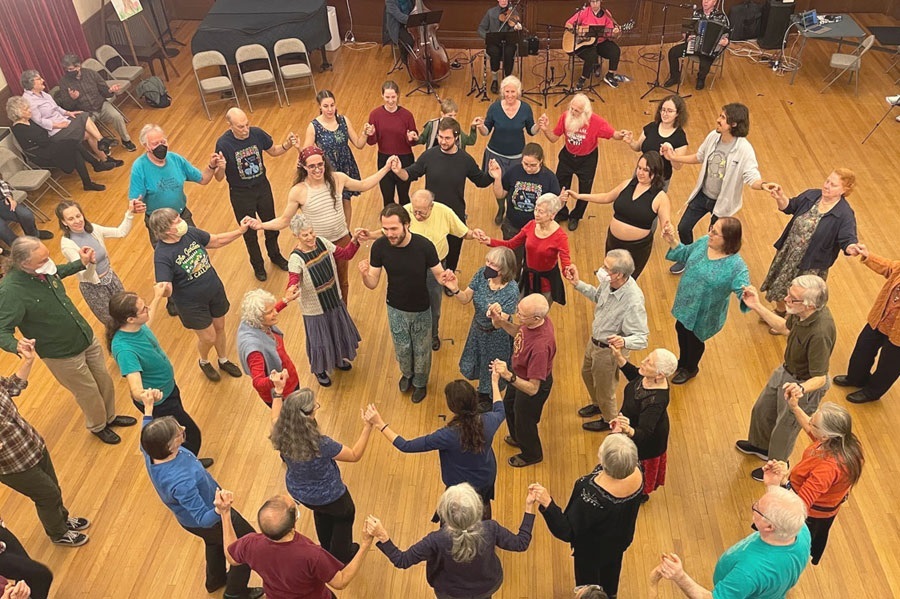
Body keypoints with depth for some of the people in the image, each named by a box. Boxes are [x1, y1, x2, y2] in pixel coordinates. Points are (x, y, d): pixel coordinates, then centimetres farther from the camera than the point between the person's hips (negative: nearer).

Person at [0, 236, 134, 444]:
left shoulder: (42, 269, -11)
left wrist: (82, 264, 9)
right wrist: (17, 346, -46)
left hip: (87, 338, 6)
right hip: (62, 354, -6)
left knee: (105, 381, 22)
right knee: (88, 392, 14)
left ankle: (110, 417, 50)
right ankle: (98, 426, 45)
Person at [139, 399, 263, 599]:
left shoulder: (151, 453, -24)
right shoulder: (182, 482, -47)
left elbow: (147, 440, 2)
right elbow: (204, 519, -38)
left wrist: (148, 407, 2)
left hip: (193, 516, 8)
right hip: (211, 519, -8)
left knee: (214, 541, 37)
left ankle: (215, 580, 62)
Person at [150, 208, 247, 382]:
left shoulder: (190, 232, -11)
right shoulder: (162, 256, -29)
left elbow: (216, 241, 5)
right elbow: (167, 290, -32)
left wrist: (240, 231, -1)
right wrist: (164, 290, -55)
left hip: (215, 290, 5)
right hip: (192, 303, -5)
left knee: (220, 328, 21)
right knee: (208, 337, 10)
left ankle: (224, 360, 49)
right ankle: (204, 362, 45)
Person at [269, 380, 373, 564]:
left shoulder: (281, 435, -27)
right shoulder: (321, 445, -41)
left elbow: (276, 419, 0)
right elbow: (355, 455, -23)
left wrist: (278, 391, 2)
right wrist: (368, 426, -24)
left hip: (297, 492, 5)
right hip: (328, 496, -5)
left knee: (322, 512, 38)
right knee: (345, 514, 30)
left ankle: (327, 549, 62)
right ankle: (341, 557, 50)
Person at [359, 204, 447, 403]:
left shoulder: (424, 246, -28)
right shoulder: (379, 246, -22)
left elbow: (439, 274, -15)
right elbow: (372, 284, -14)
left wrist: (445, 278, -39)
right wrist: (364, 274, -37)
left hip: (421, 309, -1)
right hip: (396, 309, 2)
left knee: (421, 349, 21)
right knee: (402, 348, 24)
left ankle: (420, 382, 52)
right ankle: (407, 374, 58)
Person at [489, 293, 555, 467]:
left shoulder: (541, 346, -46)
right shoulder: (533, 319, -22)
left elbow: (533, 388, -38)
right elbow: (518, 333, 3)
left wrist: (508, 376, -51)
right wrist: (502, 320, -14)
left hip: (532, 386, -8)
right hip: (519, 373, 8)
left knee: (524, 422, 21)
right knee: (509, 406, 34)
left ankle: (531, 455, 54)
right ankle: (517, 438, 65)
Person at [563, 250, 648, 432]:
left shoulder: (633, 302, -40)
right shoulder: (609, 281, -18)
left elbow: (641, 338, -35)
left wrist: (623, 341, -54)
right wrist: (578, 284, -2)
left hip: (609, 350, -8)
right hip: (595, 340, 8)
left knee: (604, 388, 19)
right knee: (587, 373, 33)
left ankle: (609, 420, 51)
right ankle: (597, 404, 63)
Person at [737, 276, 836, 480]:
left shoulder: (820, 333, -41)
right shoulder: (803, 312, -18)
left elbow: (820, 378, -34)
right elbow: (785, 327, 5)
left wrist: (801, 388, -55)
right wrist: (757, 306, -1)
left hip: (803, 386, -8)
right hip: (786, 372, 8)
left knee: (784, 429, 18)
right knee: (762, 410, 29)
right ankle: (760, 445, 59)